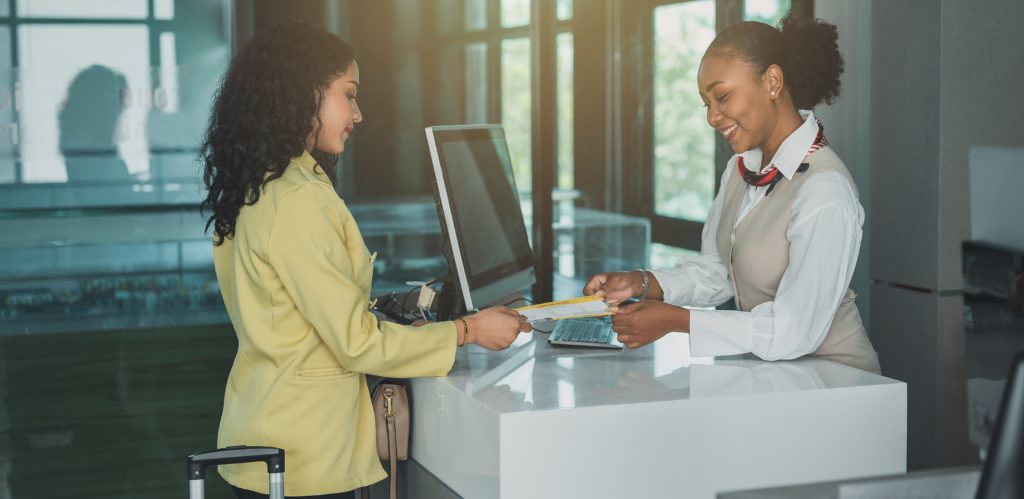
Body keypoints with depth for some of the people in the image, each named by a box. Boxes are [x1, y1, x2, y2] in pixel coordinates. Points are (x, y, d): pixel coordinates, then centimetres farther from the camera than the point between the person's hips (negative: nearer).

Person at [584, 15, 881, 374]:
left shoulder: (825, 194, -21)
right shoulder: (741, 167, 6)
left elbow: (793, 332, -22)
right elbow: (715, 270, 12)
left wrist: (675, 320, -19)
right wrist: (642, 284, -5)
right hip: (766, 371, 7)